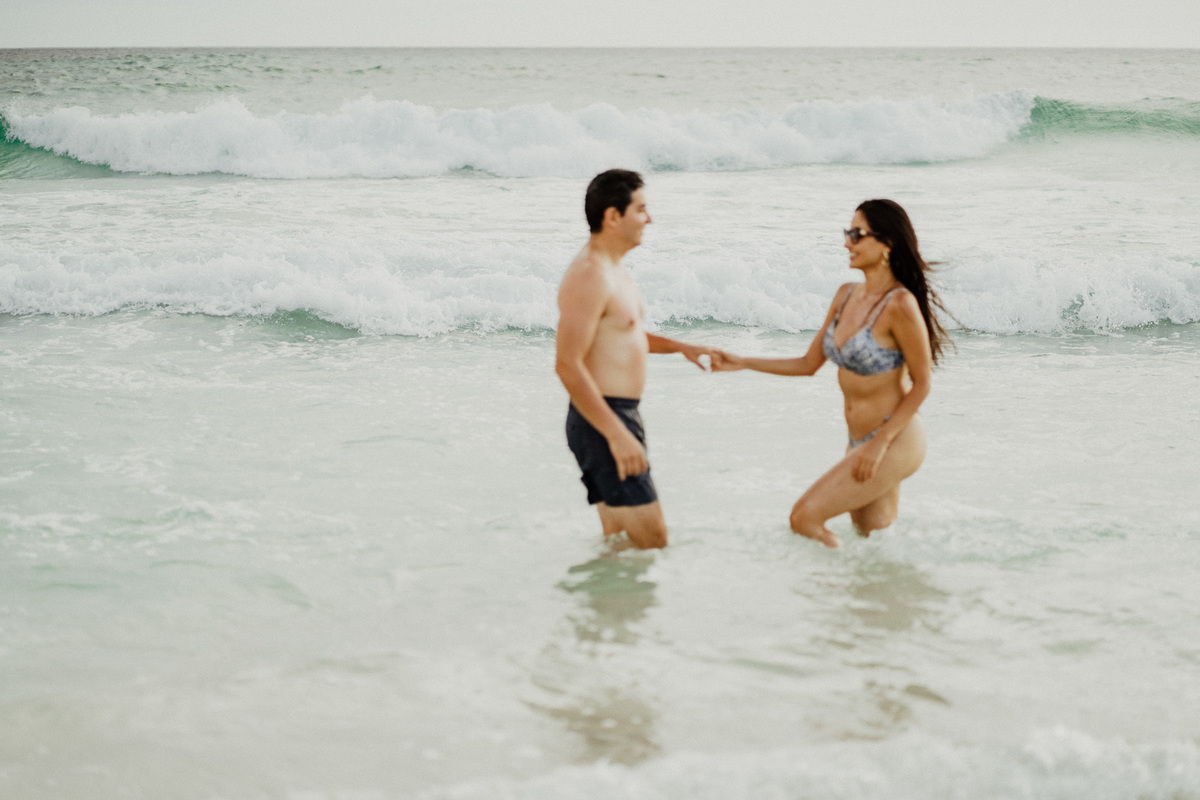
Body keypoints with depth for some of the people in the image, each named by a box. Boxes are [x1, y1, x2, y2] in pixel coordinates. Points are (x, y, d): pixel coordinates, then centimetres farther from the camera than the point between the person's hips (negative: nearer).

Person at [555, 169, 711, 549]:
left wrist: (679, 346, 22)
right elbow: (568, 365, -25)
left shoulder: (613, 269, 14)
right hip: (602, 419, -11)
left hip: (619, 416, 11)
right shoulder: (588, 276, -19)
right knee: (651, 541, -11)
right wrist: (617, 434, -27)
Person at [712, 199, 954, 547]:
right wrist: (742, 363, 8)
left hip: (896, 441, -9)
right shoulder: (846, 296, 5)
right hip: (859, 441, 9)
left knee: (804, 518, -13)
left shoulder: (900, 306, -19)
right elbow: (808, 364, 13)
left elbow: (921, 385, -15)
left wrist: (880, 443, -19)